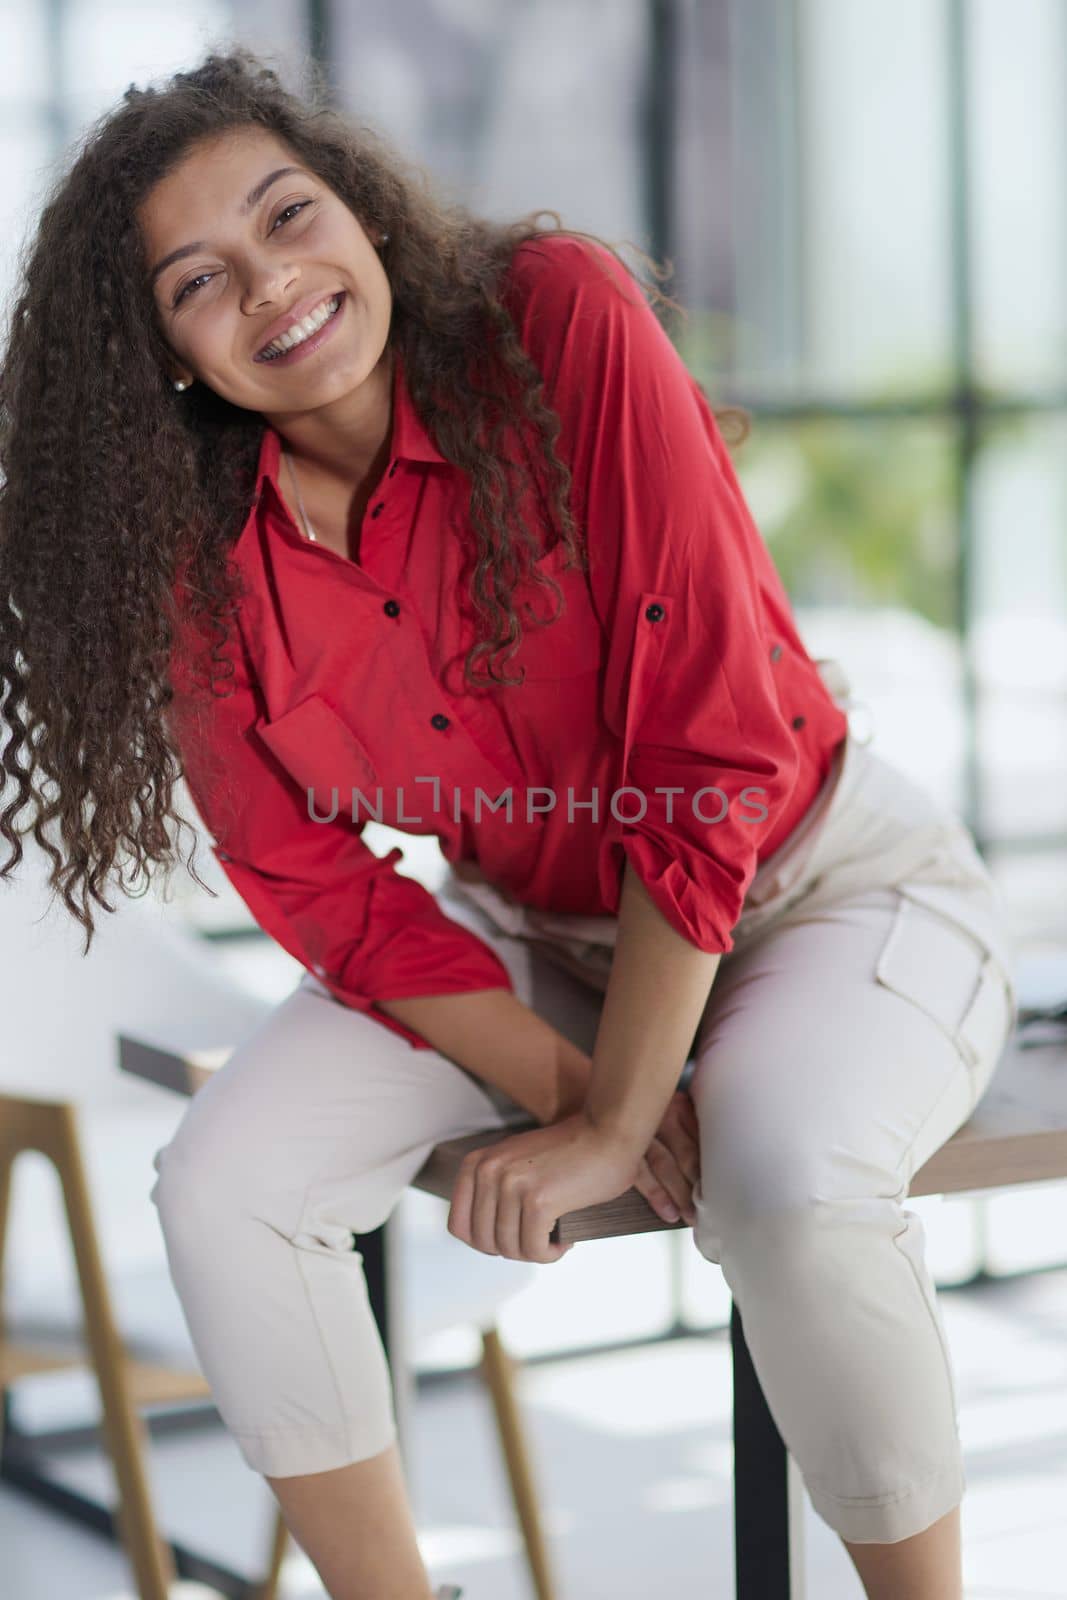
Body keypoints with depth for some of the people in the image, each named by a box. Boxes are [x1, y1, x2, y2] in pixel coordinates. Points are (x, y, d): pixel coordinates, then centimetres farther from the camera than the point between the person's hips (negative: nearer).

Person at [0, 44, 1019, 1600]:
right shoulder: (198, 550, -11)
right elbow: (314, 883, -4)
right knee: (221, 1184, -16)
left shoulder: (559, 318, -24)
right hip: (535, 934, 5)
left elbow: (714, 742, -25)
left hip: (832, 889, -4)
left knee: (787, 1181, -35)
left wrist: (616, 1123, -22)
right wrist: (566, 1090, -17)